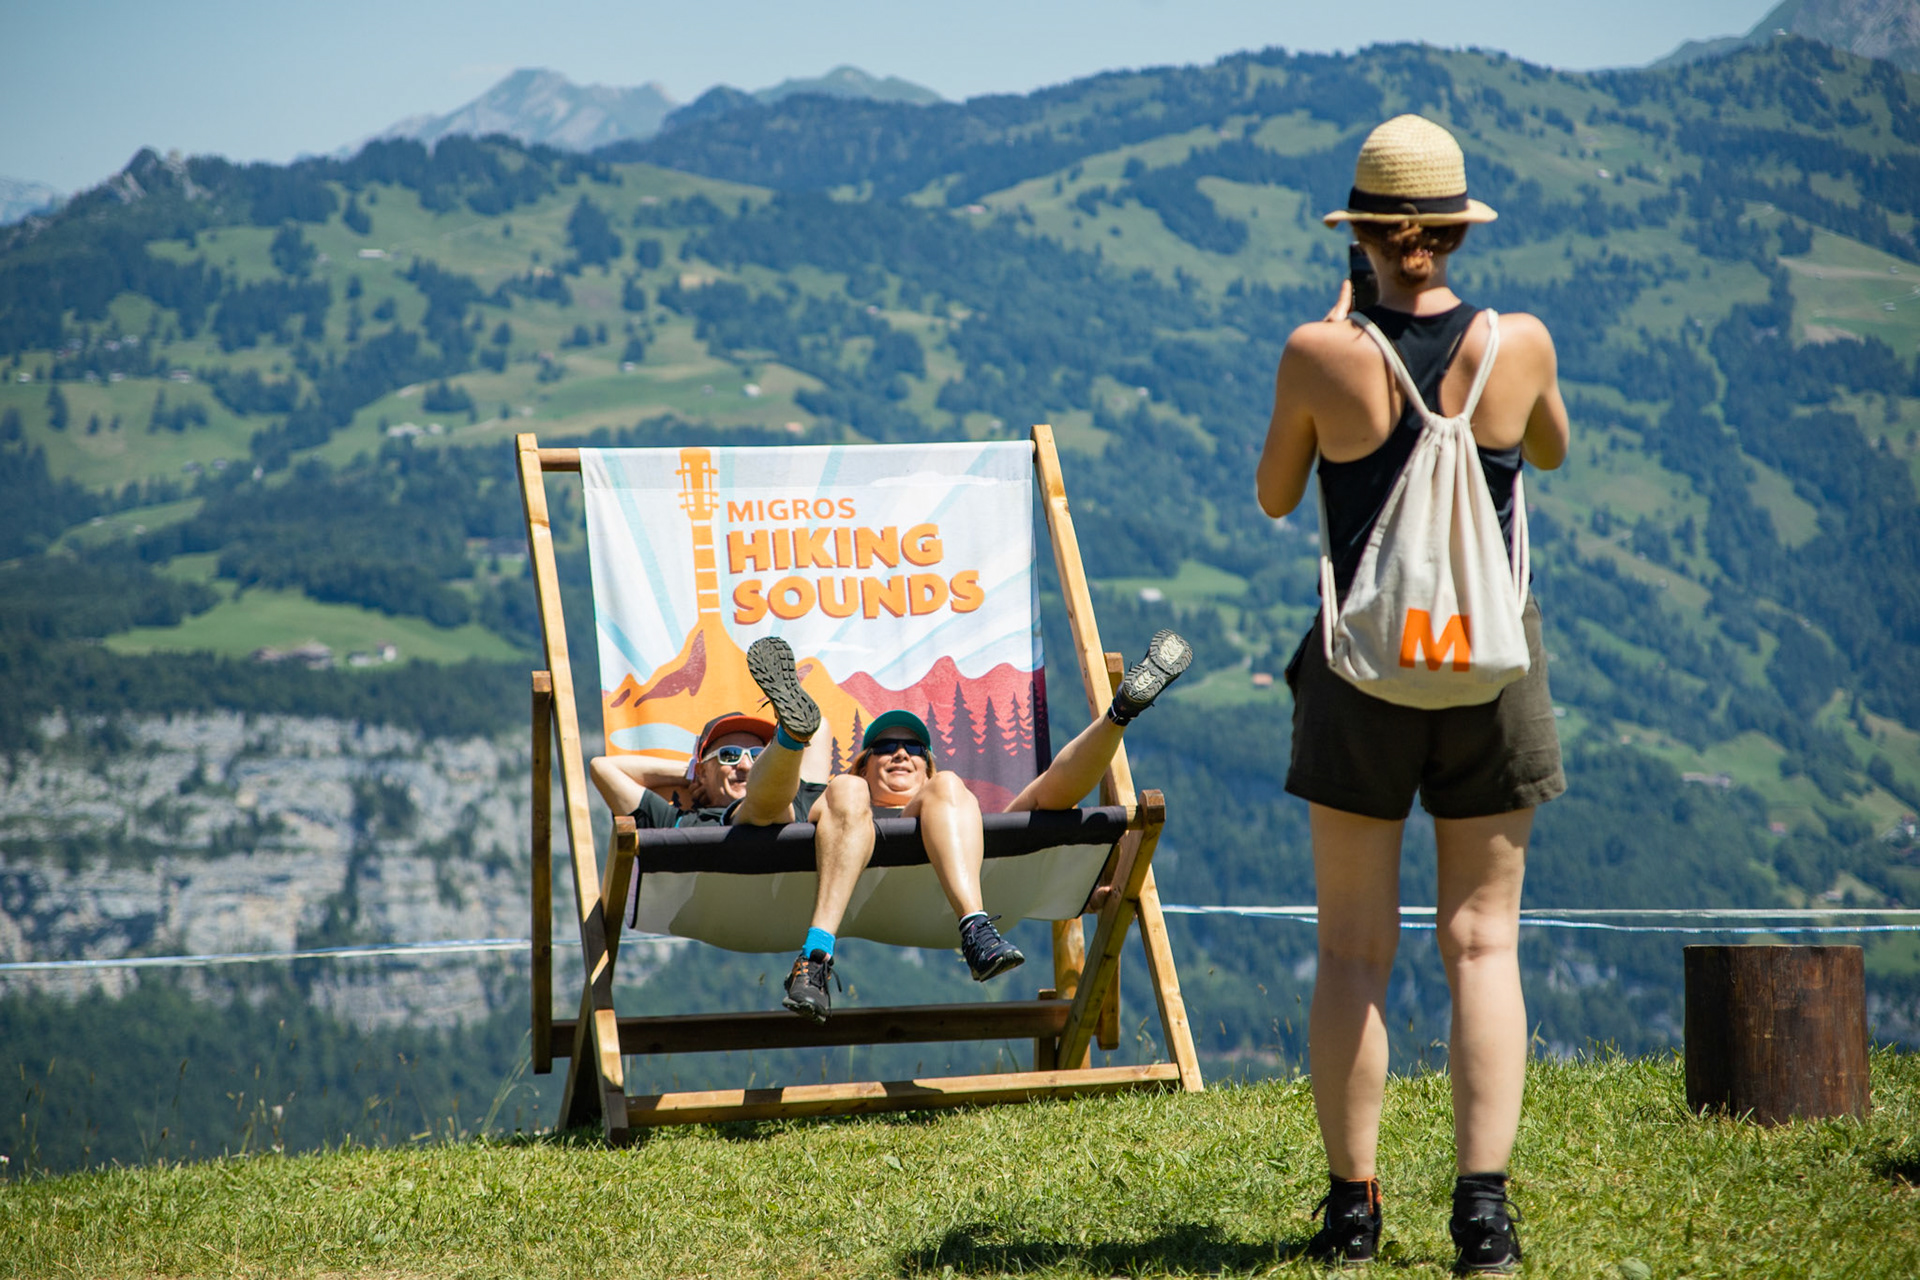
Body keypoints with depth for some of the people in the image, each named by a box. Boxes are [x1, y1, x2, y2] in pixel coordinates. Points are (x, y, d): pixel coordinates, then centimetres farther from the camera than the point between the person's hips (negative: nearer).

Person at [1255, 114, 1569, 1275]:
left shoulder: (1320, 355, -11)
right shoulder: (1518, 345, -7)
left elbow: (1274, 497, 5)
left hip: (1363, 664, -1)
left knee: (1355, 948, 8)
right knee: (1483, 940, 6)